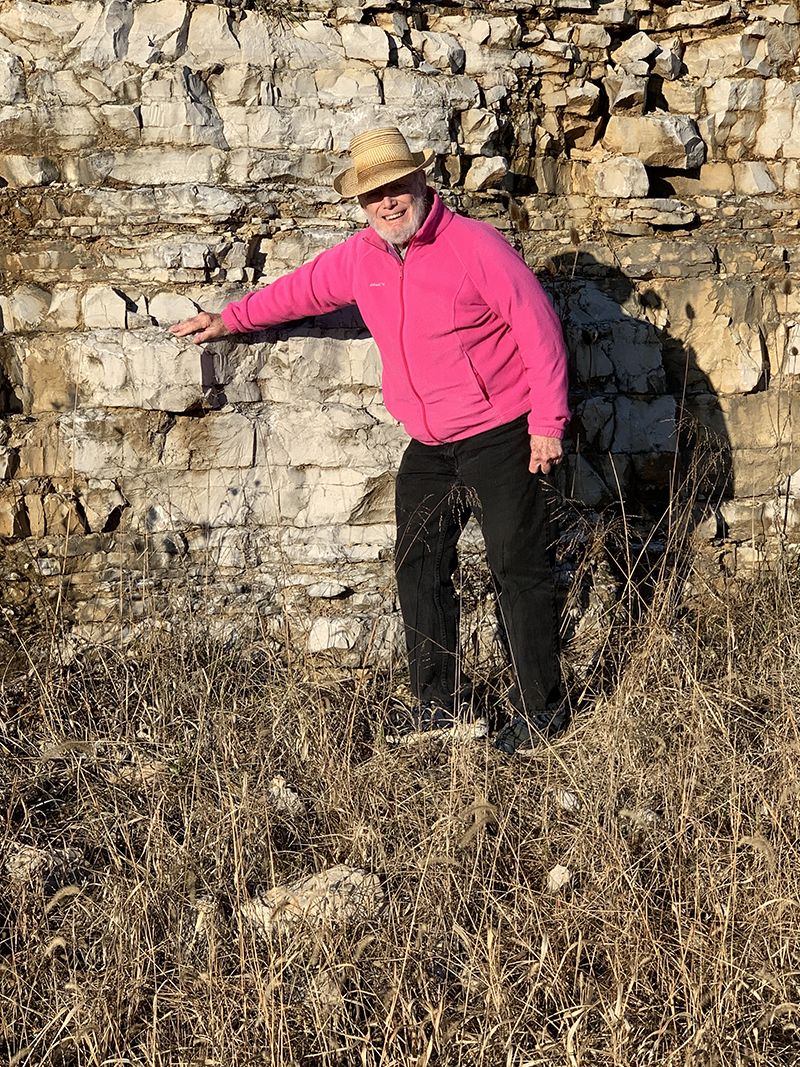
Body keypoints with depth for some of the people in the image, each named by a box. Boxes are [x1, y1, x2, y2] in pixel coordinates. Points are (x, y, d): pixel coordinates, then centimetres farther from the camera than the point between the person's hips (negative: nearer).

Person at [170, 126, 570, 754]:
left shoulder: (474, 245, -12)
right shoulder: (360, 257, 6)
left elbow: (539, 328, -13)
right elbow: (301, 290, 24)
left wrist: (548, 424, -17)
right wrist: (230, 320, 32)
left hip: (501, 436, -7)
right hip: (429, 448, 7)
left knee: (520, 570, -3)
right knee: (419, 568, 8)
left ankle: (540, 710, 9)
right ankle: (444, 704, 19)